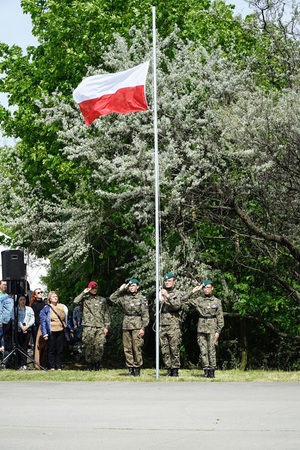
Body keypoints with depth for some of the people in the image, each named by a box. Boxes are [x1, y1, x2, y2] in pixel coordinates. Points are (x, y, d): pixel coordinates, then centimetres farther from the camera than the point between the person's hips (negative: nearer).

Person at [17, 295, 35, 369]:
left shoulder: (29, 309, 14)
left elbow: (32, 320, 6)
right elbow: (16, 320, -2)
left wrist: (26, 326, -7)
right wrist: (22, 327, -12)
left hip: (28, 330, 1)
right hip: (18, 329, -1)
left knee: (25, 347, -5)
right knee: (20, 347, -6)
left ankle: (24, 364, -6)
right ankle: (20, 364, -4)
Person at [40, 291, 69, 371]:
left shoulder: (63, 307, 12)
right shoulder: (46, 308, 1)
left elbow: (66, 319, 19)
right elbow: (43, 321, 0)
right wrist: (45, 334, -7)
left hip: (60, 331, 3)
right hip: (51, 332, -3)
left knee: (60, 350, 3)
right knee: (52, 350, -1)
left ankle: (58, 366, 8)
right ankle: (52, 366, 5)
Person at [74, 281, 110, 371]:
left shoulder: (102, 300, 18)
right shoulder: (85, 299, 11)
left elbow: (106, 314, 18)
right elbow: (76, 301, -9)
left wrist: (106, 326, 9)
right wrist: (84, 293, -3)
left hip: (100, 326, 2)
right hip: (88, 327, -2)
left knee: (100, 346, -8)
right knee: (89, 347, -5)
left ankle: (97, 365, 3)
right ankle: (90, 365, 4)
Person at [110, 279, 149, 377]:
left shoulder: (142, 298, 1)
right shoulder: (125, 297, 11)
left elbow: (145, 315, -1)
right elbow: (112, 298, 16)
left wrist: (143, 328, -7)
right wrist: (120, 290, 8)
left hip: (137, 325, -4)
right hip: (126, 325, 4)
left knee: (137, 348, -8)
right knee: (127, 348, 3)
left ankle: (137, 369, -3)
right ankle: (130, 368, 8)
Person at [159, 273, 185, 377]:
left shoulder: (178, 293, 4)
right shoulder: (161, 293, 19)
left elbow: (177, 305, -13)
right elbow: (157, 309, 22)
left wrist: (168, 296, -20)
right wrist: (159, 301, 1)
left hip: (174, 325, -5)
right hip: (162, 325, 5)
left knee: (174, 348, -6)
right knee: (164, 349, 2)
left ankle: (175, 370, -3)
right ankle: (169, 369, 7)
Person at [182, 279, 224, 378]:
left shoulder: (217, 301, 4)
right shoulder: (199, 300, 9)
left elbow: (220, 318, 4)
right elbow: (184, 301, 9)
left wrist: (218, 331, -3)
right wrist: (193, 292, 2)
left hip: (212, 328, -2)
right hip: (201, 328, 3)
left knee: (211, 349, -7)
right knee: (203, 350, 0)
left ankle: (212, 371, -5)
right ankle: (206, 371, 4)